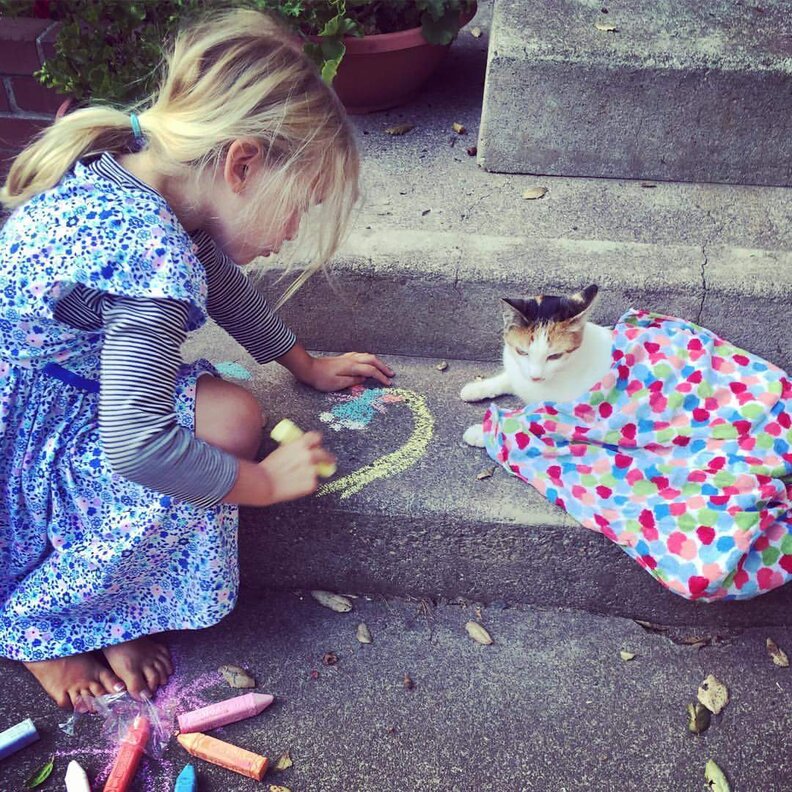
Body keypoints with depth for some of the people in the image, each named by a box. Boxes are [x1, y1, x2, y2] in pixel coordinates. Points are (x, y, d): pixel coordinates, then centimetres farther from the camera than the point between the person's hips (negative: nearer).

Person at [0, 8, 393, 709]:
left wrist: (307, 366, 22)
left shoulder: (135, 165, -3)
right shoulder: (154, 252, -34)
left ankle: (111, 615, 10)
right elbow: (140, 448, -34)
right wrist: (265, 482, -17)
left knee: (235, 418, -5)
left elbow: (222, 281, 14)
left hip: (62, 381, 9)